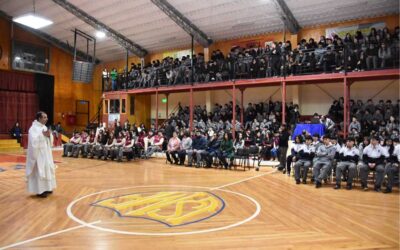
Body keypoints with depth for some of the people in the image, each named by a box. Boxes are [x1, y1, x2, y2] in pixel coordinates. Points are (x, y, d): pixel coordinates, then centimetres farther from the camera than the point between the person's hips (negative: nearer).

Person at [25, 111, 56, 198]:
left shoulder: (44, 127, 12)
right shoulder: (34, 128, -14)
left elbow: (50, 140, 12)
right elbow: (34, 140, -25)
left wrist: (49, 135, -7)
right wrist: (42, 135, -21)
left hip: (46, 153, 9)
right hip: (38, 153, -9)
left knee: (47, 169, 13)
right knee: (39, 171, -5)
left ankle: (45, 188, 24)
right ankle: (39, 190, 3)